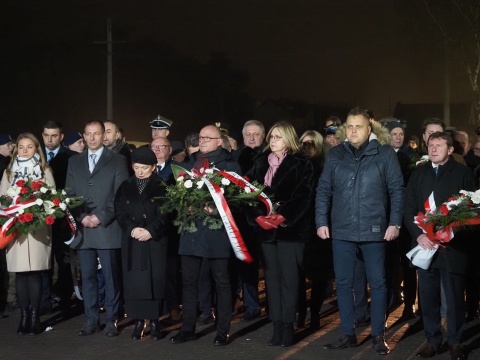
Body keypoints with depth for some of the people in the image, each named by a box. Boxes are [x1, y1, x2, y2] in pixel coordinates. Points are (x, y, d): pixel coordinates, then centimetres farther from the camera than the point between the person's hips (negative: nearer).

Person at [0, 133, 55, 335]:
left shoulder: (44, 171, 7)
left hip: (38, 227, -2)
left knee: (35, 272, -4)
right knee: (20, 273, 1)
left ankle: (35, 317, 0)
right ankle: (24, 316, 6)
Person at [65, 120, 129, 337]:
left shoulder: (117, 161, 4)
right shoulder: (74, 162, 15)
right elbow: (69, 194, 10)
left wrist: (101, 217, -12)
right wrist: (81, 217, -5)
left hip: (107, 228, -3)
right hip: (82, 229, 3)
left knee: (111, 276, 0)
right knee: (87, 277, 6)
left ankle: (111, 320, 8)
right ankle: (91, 320, 14)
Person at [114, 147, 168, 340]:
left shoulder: (161, 187, 1)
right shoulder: (125, 187, 11)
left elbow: (165, 214, -5)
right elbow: (119, 212, 5)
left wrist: (151, 230, -16)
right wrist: (132, 229, -11)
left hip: (155, 241, -2)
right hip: (132, 242, 2)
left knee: (155, 280, -2)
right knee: (134, 281, 0)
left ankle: (154, 321, 5)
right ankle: (139, 321, 7)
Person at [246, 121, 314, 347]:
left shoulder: (301, 163, -3)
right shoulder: (261, 162, 13)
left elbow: (303, 196, -11)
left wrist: (284, 217, -22)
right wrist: (258, 214, -7)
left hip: (290, 228, -5)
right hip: (266, 228, 5)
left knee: (288, 278, -2)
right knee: (272, 277, 5)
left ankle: (288, 327, 2)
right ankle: (277, 327, 9)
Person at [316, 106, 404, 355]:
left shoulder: (385, 154, -1)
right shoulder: (335, 155, 6)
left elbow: (396, 190, -1)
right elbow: (323, 190, 7)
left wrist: (395, 223, -7)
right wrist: (321, 221, 0)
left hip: (374, 230, -2)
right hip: (341, 230, 2)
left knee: (377, 283, 5)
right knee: (343, 283, 7)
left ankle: (378, 336, 15)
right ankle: (348, 334, 18)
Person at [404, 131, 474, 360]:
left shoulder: (463, 173, 2)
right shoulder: (419, 173, 10)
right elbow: (409, 209, 7)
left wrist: (455, 231, -15)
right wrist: (418, 235, -7)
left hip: (453, 244, -3)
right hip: (424, 243, 3)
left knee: (454, 295, 3)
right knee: (428, 295, 6)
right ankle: (432, 340, 17)